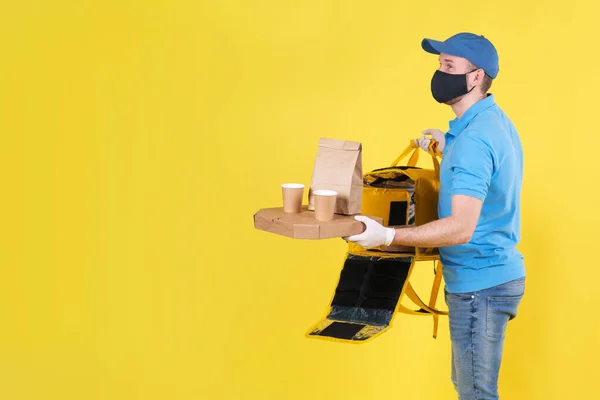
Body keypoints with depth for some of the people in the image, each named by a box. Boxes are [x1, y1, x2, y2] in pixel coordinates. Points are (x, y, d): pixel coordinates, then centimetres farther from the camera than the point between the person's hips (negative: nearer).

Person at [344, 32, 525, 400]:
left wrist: (388, 236, -31)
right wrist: (450, 149, 16)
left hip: (480, 285, -10)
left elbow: (461, 228, -29)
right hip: (497, 274, 10)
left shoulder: (474, 138, -23)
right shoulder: (495, 122, 10)